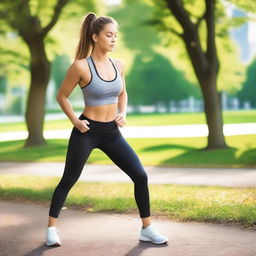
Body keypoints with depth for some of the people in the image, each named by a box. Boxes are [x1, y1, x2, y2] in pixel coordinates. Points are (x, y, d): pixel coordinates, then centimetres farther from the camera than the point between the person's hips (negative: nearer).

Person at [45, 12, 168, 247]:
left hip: (112, 133, 5)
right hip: (87, 132, -5)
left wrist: (123, 113, 4)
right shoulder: (81, 66, -14)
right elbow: (61, 96, -3)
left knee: (140, 176, -3)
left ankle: (147, 229, 9)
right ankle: (52, 229, 21)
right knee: (68, 180, 5)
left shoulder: (119, 65, 2)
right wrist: (75, 121, -10)